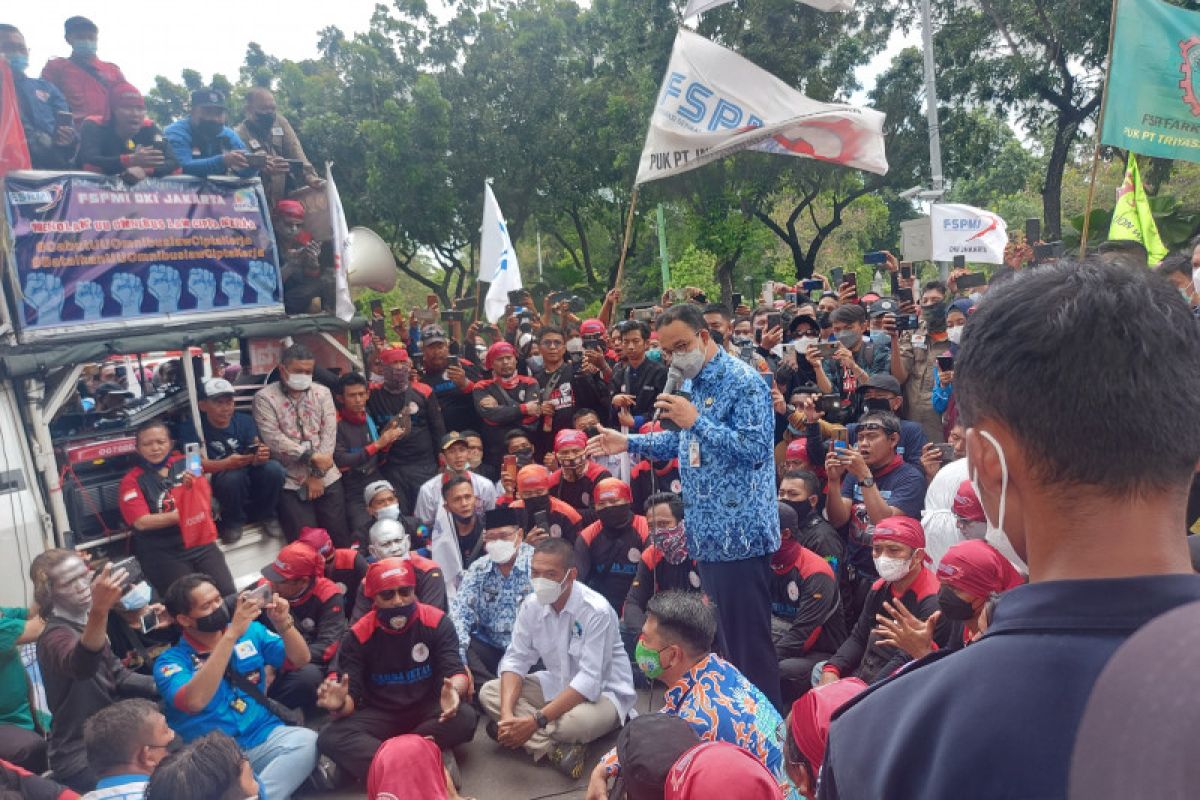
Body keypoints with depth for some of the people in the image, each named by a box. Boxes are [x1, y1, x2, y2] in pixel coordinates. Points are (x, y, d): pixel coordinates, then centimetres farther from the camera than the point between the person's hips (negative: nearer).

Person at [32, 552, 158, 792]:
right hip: (82, 761, -8)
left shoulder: (83, 622, 4)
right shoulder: (56, 636, -21)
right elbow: (80, 666, -46)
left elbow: (115, 674, 13)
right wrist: (99, 611, -64)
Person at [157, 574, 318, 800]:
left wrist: (283, 624, -15)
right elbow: (194, 701, -25)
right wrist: (232, 634, -28)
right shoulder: (171, 660, -4)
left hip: (265, 737, 4)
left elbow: (300, 659, 5)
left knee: (307, 740, -29)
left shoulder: (251, 631, 8)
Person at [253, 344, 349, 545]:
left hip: (326, 477, 3)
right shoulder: (265, 398, -2)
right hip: (290, 482, -2)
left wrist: (317, 474, -8)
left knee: (339, 535, 2)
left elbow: (329, 433, 0)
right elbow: (274, 439, -12)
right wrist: (312, 456, -16)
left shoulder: (322, 393, 8)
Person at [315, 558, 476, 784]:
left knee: (464, 718, -32)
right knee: (331, 737, -27)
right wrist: (341, 705, -37)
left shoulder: (437, 622, -10)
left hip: (427, 709, -1)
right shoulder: (358, 635, -8)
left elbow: (455, 671, -16)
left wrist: (453, 691, -41)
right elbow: (352, 696, -11)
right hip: (380, 714, 1)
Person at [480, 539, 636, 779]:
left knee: (574, 723, -39)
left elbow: (589, 681, -30)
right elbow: (516, 660, -7)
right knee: (489, 693, -10)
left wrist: (536, 720, -34)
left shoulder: (596, 611, -27)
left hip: (603, 691, -7)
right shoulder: (531, 605, -8)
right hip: (557, 684, 7)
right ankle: (555, 749, -22)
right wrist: (507, 713, -25)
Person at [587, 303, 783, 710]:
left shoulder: (744, 382, -14)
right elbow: (683, 442, 25)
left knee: (748, 635, -1)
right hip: (706, 531, 9)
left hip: (739, 530, -9)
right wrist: (629, 443, 15)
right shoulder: (696, 384, 14)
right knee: (719, 634, 18)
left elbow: (755, 447, -24)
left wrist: (696, 421, -24)